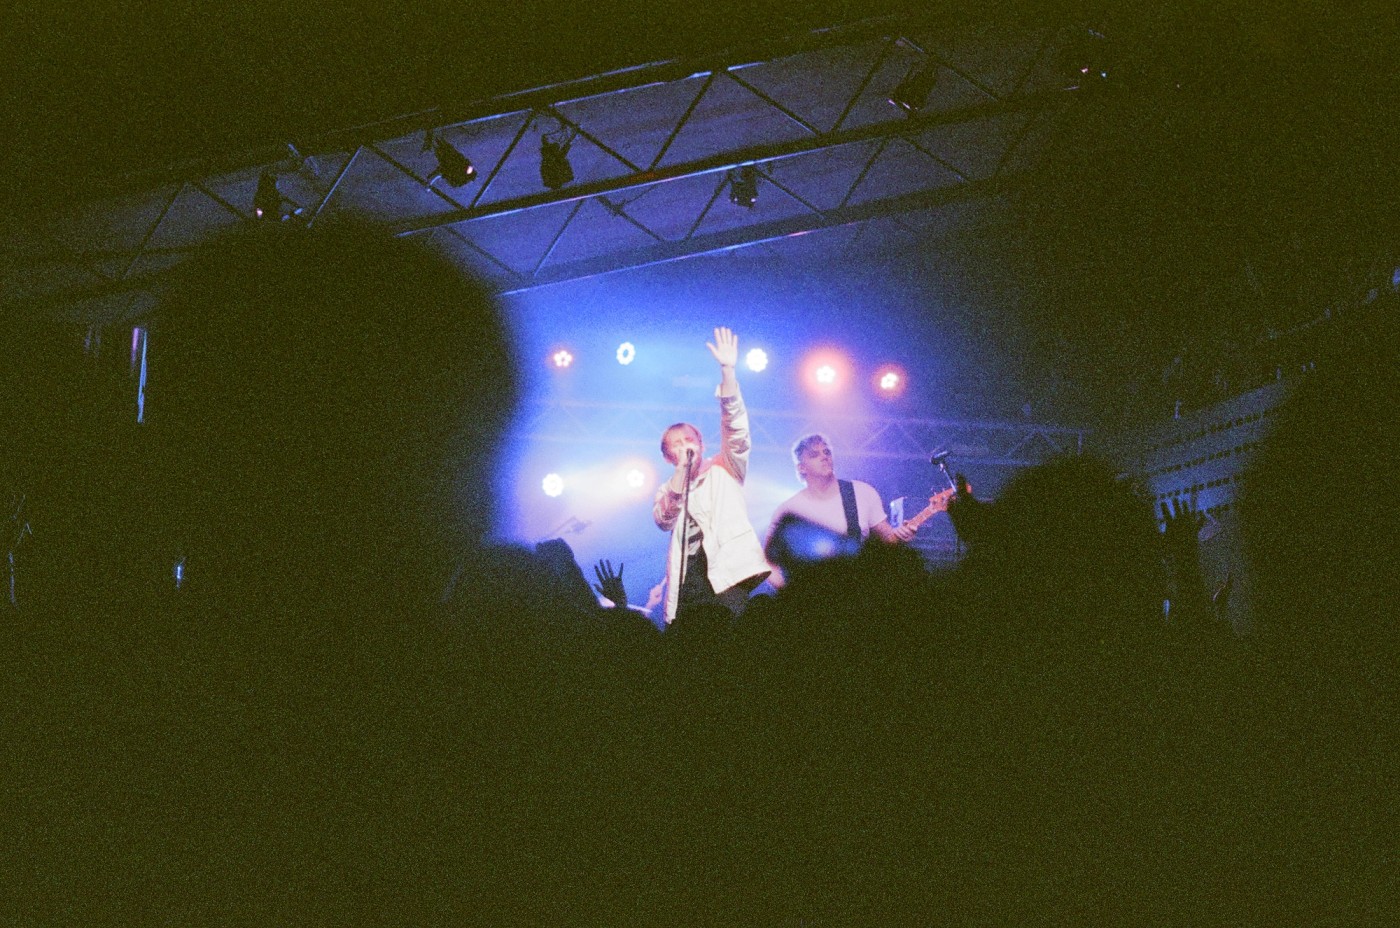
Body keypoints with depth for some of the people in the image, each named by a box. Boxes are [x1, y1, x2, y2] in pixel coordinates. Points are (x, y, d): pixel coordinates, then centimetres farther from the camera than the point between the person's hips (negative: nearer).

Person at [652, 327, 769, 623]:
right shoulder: (667, 490, 22)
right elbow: (663, 521, 1)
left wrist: (727, 370, -11)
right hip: (687, 584, 3)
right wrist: (681, 471, -2)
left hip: (729, 574, -3)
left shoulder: (724, 470, 15)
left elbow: (735, 427, 0)